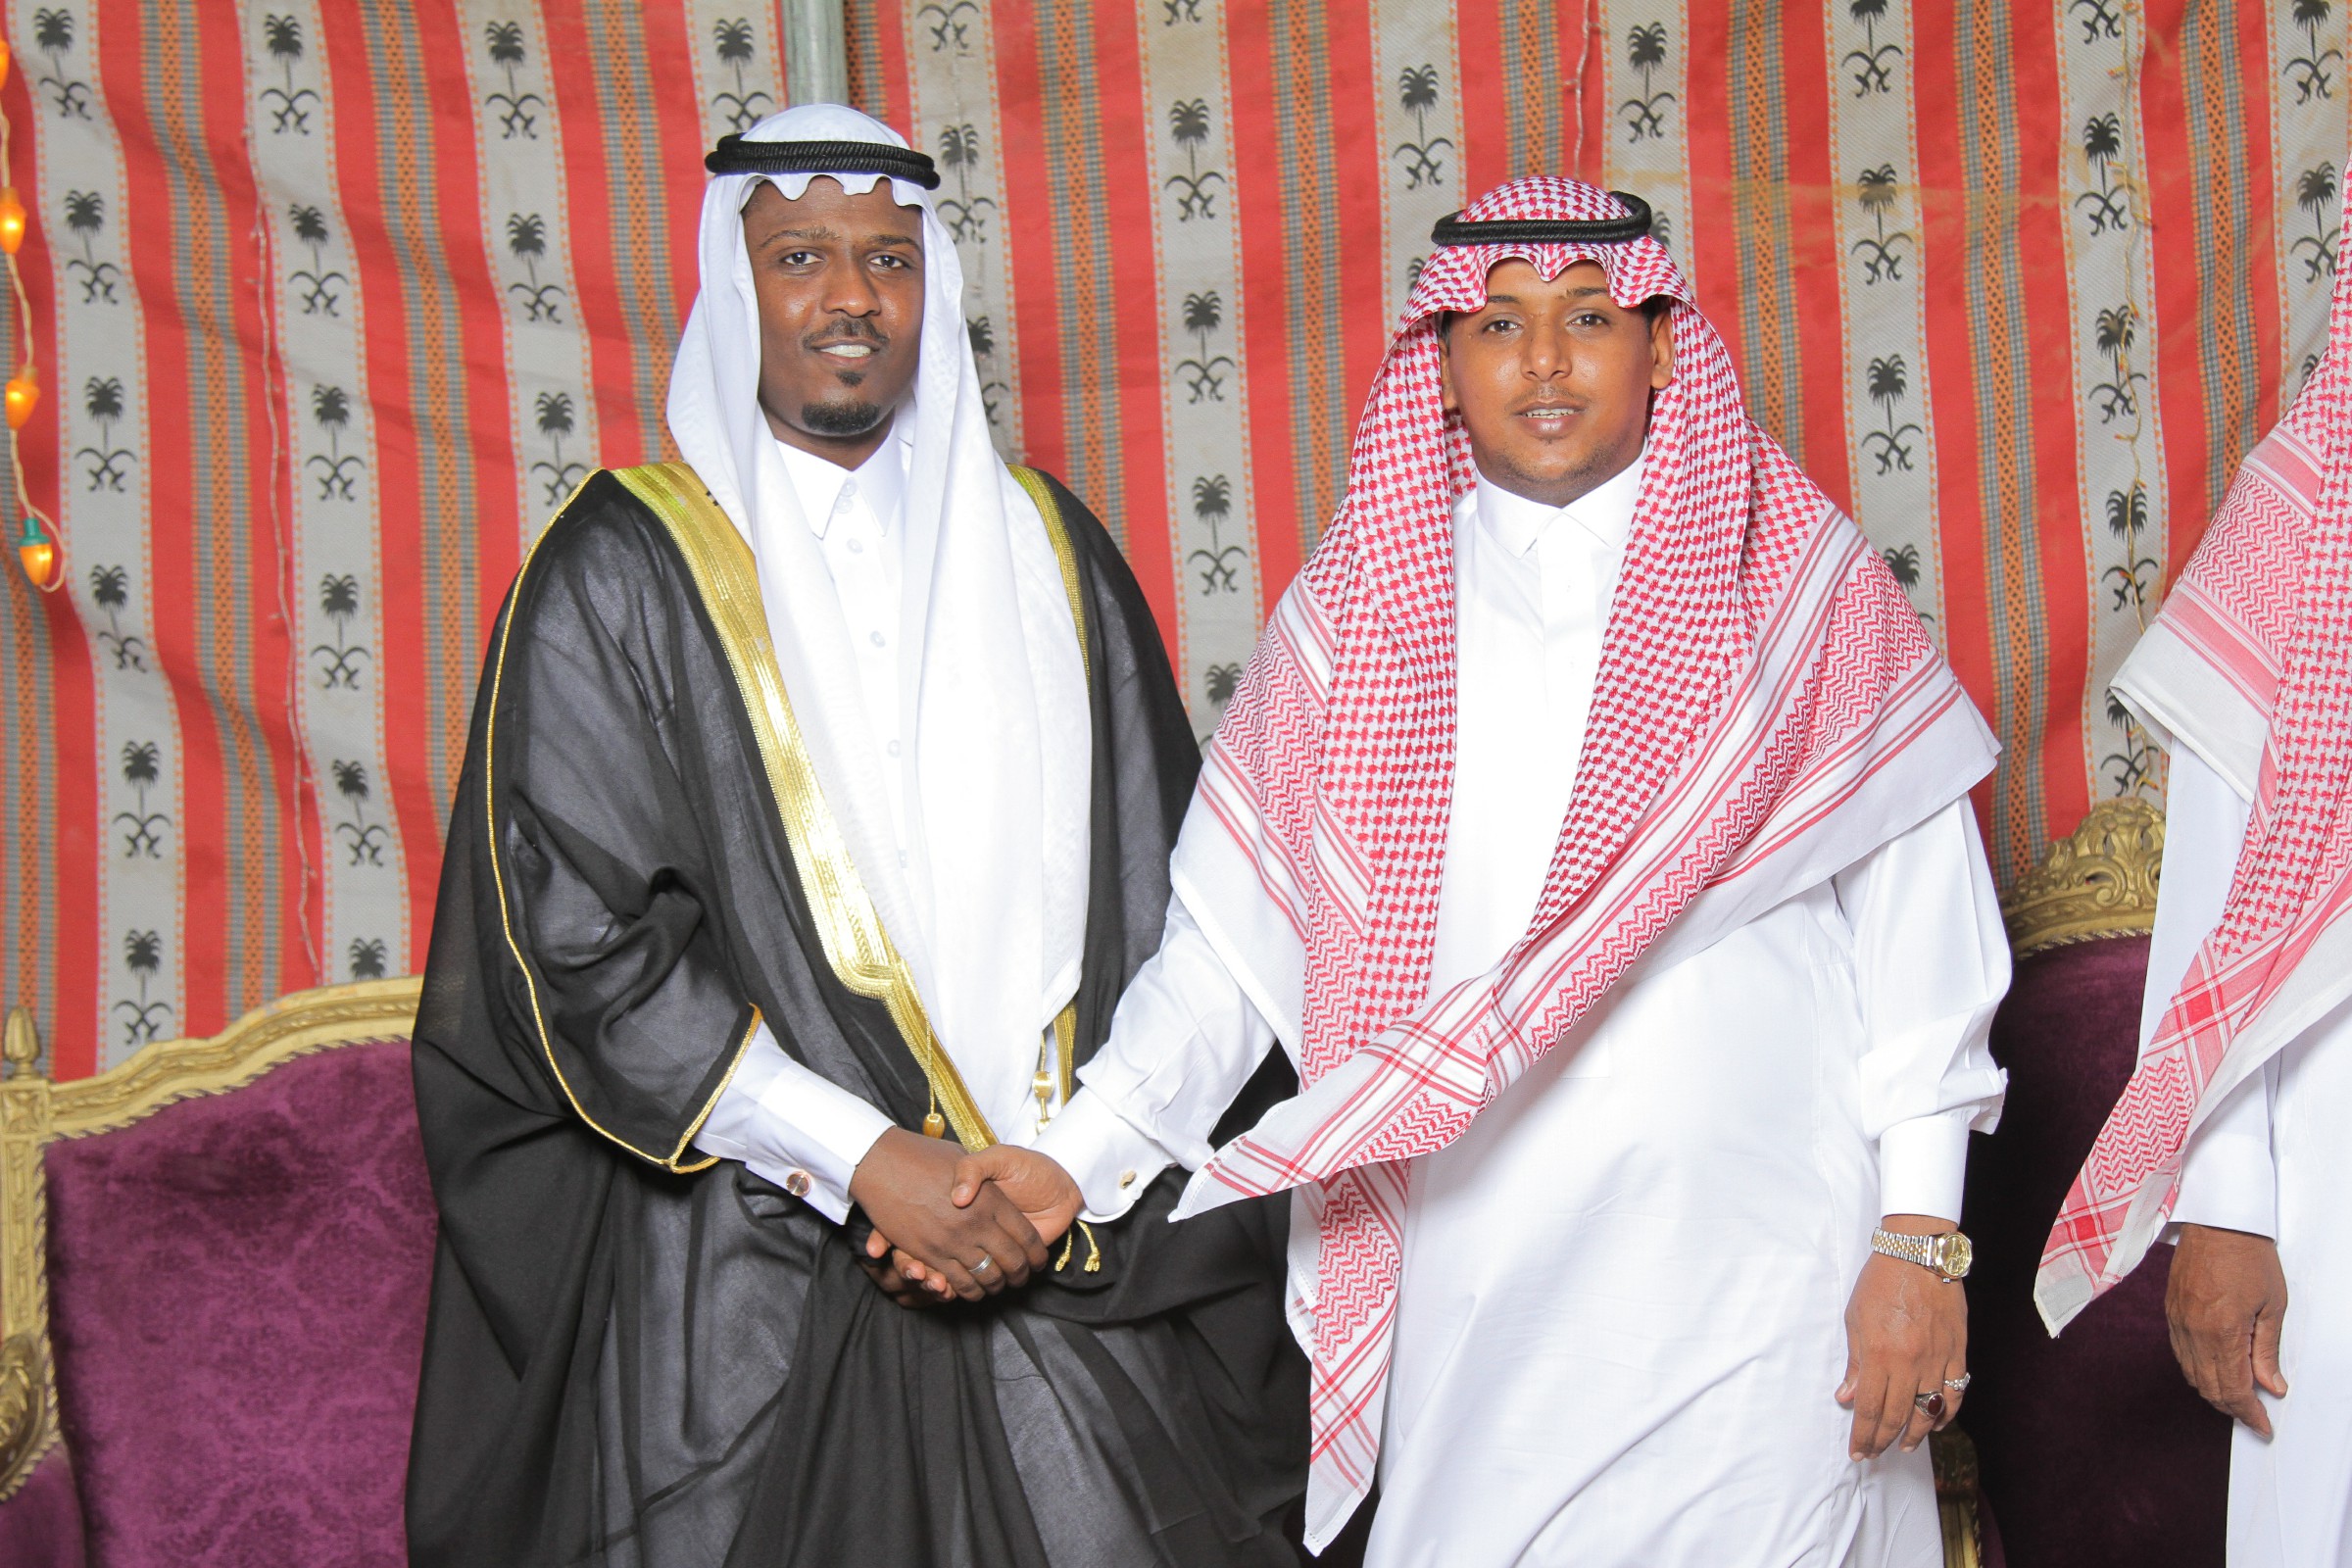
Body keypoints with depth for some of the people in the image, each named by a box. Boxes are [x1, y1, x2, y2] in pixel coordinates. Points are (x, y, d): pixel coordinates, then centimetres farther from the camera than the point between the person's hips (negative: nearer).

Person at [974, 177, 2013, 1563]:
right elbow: (1234, 944, 5)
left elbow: (1920, 939, 1)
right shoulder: (1356, 613, 7)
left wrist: (1920, 1244, -4)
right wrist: (1059, 1168, -4)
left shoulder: (1807, 589, 3)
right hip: (1469, 1300, 1)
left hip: (1749, 1295, -1)